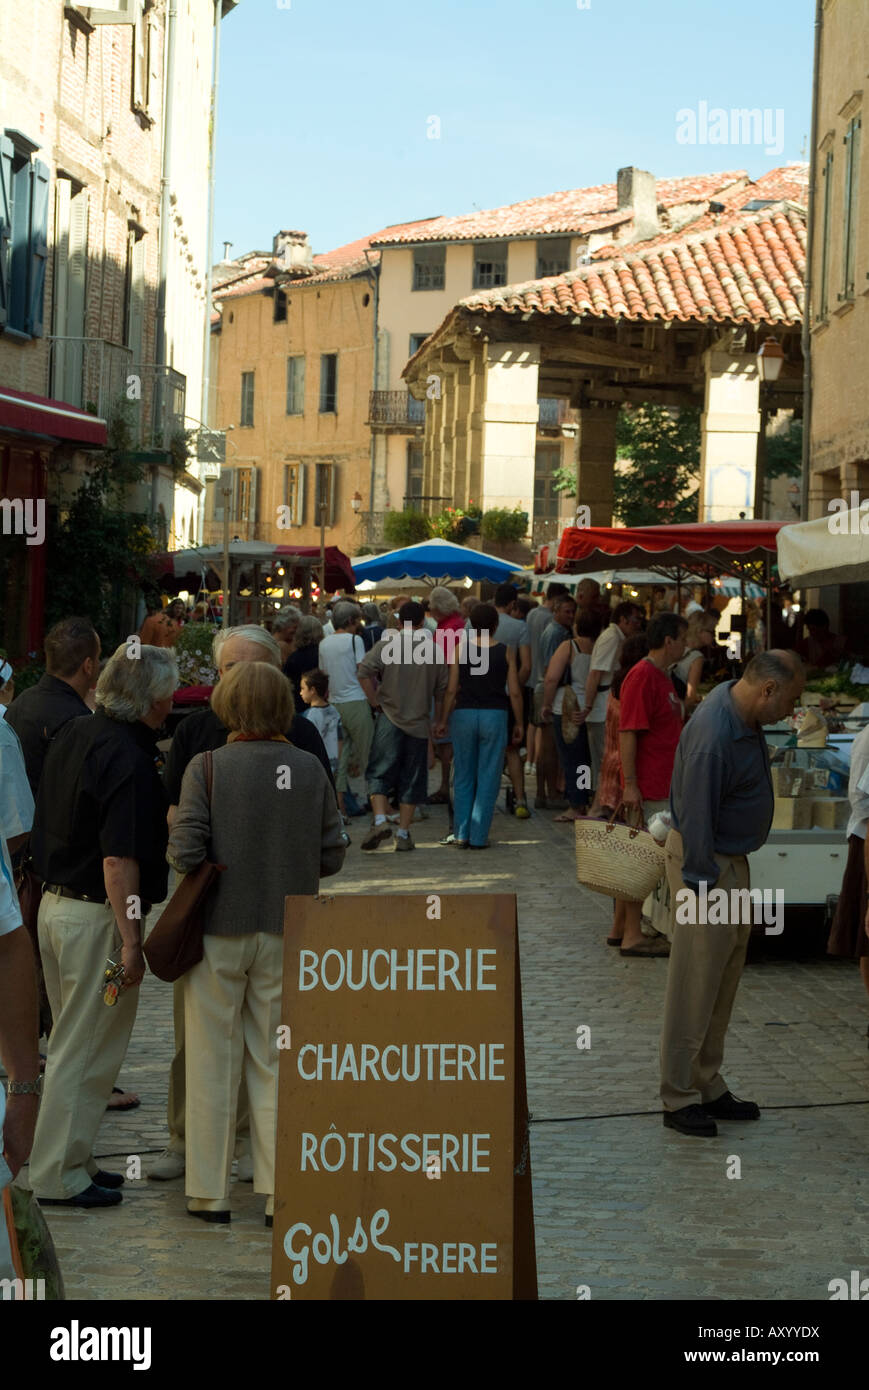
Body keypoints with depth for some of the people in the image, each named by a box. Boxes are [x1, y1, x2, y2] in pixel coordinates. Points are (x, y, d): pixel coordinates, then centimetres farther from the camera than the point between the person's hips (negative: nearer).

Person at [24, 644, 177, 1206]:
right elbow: (118, 859, -24)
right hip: (97, 917, -9)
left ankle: (71, 1160, 28)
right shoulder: (129, 759, -20)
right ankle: (60, 1177, 8)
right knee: (88, 1050, 1)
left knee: (73, 1042, 18)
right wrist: (131, 941, -21)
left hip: (56, 903, 9)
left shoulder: (74, 734, 7)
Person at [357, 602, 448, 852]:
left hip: (390, 718, -2)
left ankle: (380, 820, -14)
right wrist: (438, 721, 18)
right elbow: (441, 690, 7)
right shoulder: (434, 650, 3)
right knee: (412, 779, 7)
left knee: (379, 772, 5)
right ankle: (403, 833, 8)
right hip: (419, 721, 2)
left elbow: (364, 671, -15)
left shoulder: (388, 643, -4)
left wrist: (375, 701, -4)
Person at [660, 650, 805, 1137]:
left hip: (732, 860, 10)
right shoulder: (714, 736, -28)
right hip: (706, 865, -10)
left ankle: (708, 1086, 26)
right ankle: (680, 1097, 7)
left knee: (724, 985, 16)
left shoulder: (743, 715, 3)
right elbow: (697, 816, -25)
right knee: (695, 988, -2)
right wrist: (705, 887, -19)